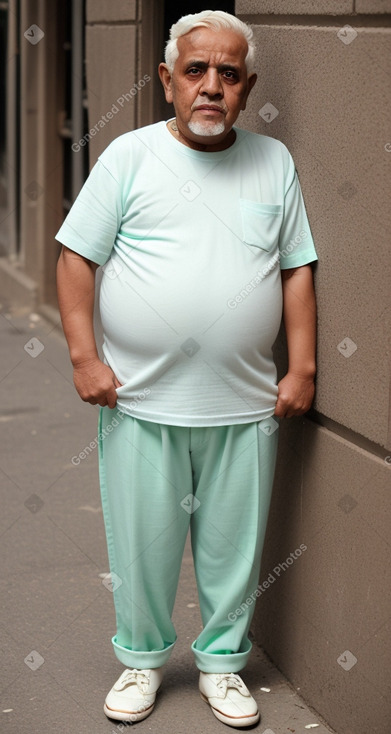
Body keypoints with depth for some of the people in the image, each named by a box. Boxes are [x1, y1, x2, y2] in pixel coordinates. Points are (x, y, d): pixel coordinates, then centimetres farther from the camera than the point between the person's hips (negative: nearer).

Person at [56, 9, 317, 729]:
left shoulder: (274, 162, 6)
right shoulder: (129, 155, -1)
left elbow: (298, 269, 8)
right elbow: (77, 257, -1)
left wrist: (302, 367, 2)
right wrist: (84, 356, -9)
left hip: (245, 406, 2)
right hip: (141, 401, -1)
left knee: (234, 546, 11)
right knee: (142, 542, 10)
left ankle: (222, 661, 32)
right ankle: (142, 657, 32)